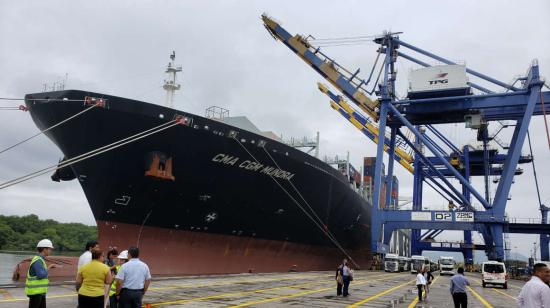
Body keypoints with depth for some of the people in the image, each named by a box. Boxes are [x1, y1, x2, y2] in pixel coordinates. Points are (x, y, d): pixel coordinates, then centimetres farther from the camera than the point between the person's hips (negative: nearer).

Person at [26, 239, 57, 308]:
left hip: (39, 291, 10)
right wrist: (48, 268, -12)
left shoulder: (39, 260, 14)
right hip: (35, 291, -10)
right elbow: (41, 275, -25)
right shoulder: (38, 260, -18)